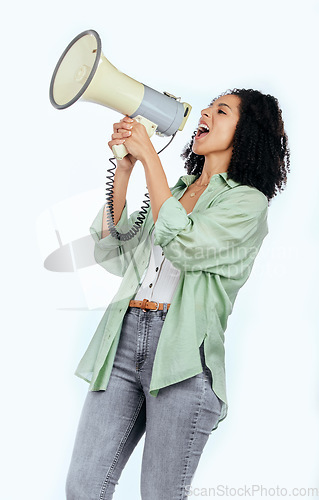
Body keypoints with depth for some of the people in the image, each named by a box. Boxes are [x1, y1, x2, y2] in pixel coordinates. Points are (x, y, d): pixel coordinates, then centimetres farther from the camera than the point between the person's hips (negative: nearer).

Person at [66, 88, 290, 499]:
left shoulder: (248, 201, 4)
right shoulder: (174, 190, 21)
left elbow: (183, 246, -14)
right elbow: (113, 257, 11)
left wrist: (149, 157, -8)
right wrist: (123, 170, 6)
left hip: (182, 352, -5)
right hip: (123, 340, 5)